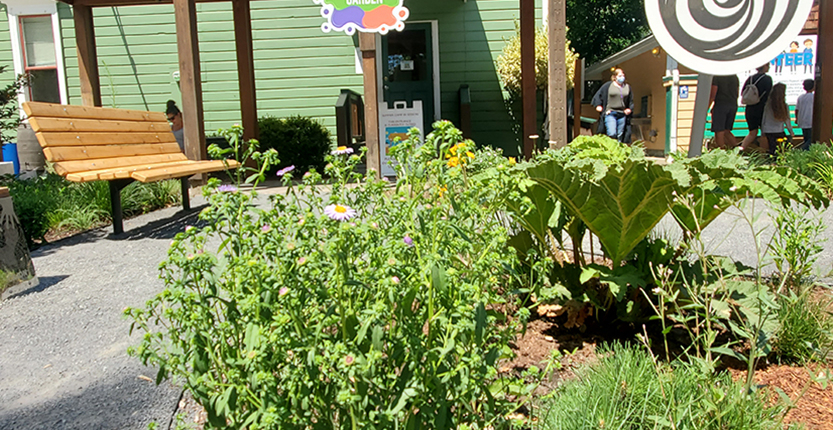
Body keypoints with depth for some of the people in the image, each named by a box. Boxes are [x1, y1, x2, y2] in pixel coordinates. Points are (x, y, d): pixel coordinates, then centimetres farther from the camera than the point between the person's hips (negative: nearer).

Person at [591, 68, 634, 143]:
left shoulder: (627, 87, 14)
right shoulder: (608, 85, 2)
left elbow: (631, 100, 23)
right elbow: (598, 95, 9)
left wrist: (630, 109, 8)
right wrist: (598, 105, 0)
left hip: (622, 115, 4)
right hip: (610, 113, -4)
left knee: (620, 136, 5)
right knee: (612, 134, -19)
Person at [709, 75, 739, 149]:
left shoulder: (716, 77, -9)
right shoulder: (735, 76, 13)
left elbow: (712, 95, -13)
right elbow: (737, 94, 18)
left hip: (720, 105, -7)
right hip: (733, 106, 7)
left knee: (719, 131, -3)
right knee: (726, 130, 14)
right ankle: (735, 146, 2)